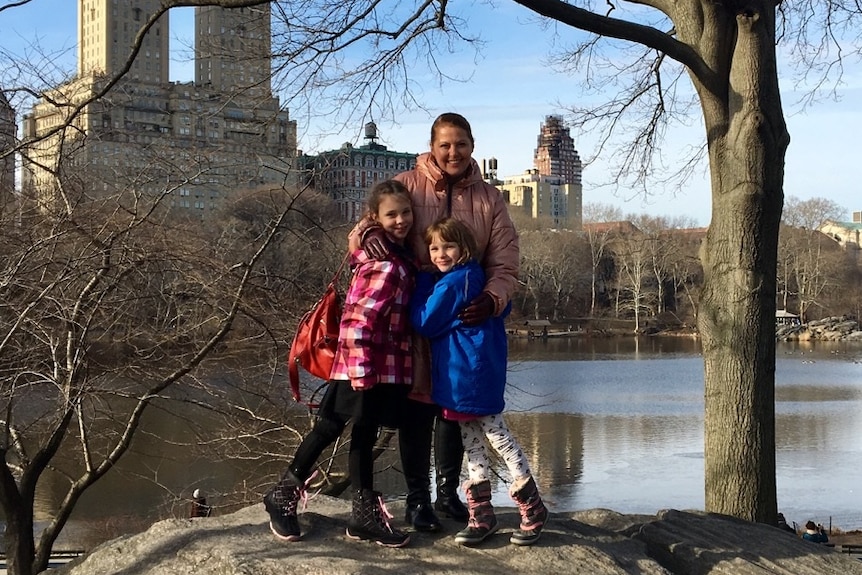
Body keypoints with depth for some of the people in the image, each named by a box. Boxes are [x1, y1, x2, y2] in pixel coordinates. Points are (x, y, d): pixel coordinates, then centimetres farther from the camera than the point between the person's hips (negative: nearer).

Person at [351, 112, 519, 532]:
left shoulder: (489, 199, 1)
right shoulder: (408, 185, -5)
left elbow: (505, 265, -6)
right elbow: (364, 229, -3)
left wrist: (491, 300, -26)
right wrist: (368, 234, -28)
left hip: (466, 317, 3)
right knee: (418, 406, -1)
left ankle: (448, 492, 31)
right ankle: (417, 499, 12)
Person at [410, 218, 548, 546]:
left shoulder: (450, 284, -18)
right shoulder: (475, 276, 11)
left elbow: (424, 323, -11)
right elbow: (502, 307, 22)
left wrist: (421, 282, -3)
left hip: (470, 375, -10)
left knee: (497, 436, -1)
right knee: (472, 442, 12)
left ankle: (533, 507, 9)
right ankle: (481, 515, 18)